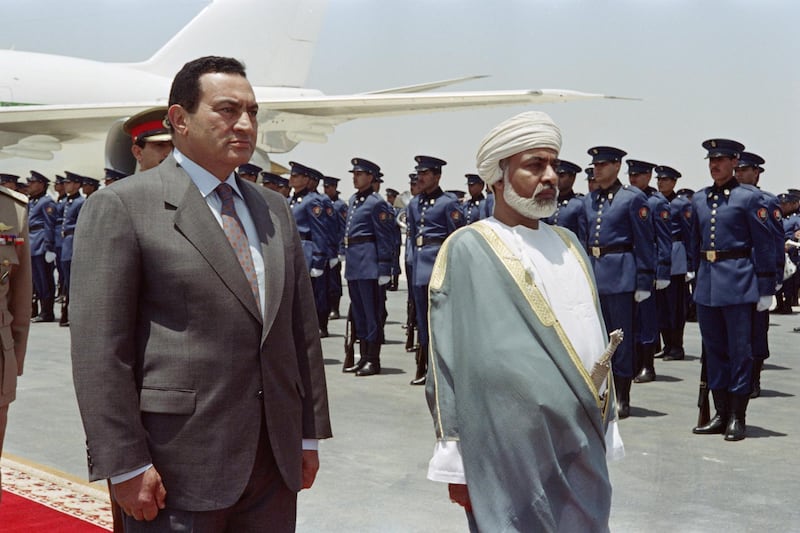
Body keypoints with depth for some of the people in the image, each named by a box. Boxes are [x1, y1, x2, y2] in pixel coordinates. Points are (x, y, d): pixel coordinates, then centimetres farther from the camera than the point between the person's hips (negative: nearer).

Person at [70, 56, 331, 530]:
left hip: (276, 460, 6)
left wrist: (309, 434, 12)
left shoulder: (275, 209, 13)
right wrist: (125, 465, -14)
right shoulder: (121, 207, -6)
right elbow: (100, 348, -11)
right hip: (178, 470, -6)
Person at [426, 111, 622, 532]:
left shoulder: (569, 244, 13)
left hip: (583, 449, 6)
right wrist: (457, 465, -10)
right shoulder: (467, 251, -6)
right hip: (511, 454, -6)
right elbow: (448, 362, -8)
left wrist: (606, 430, 15)